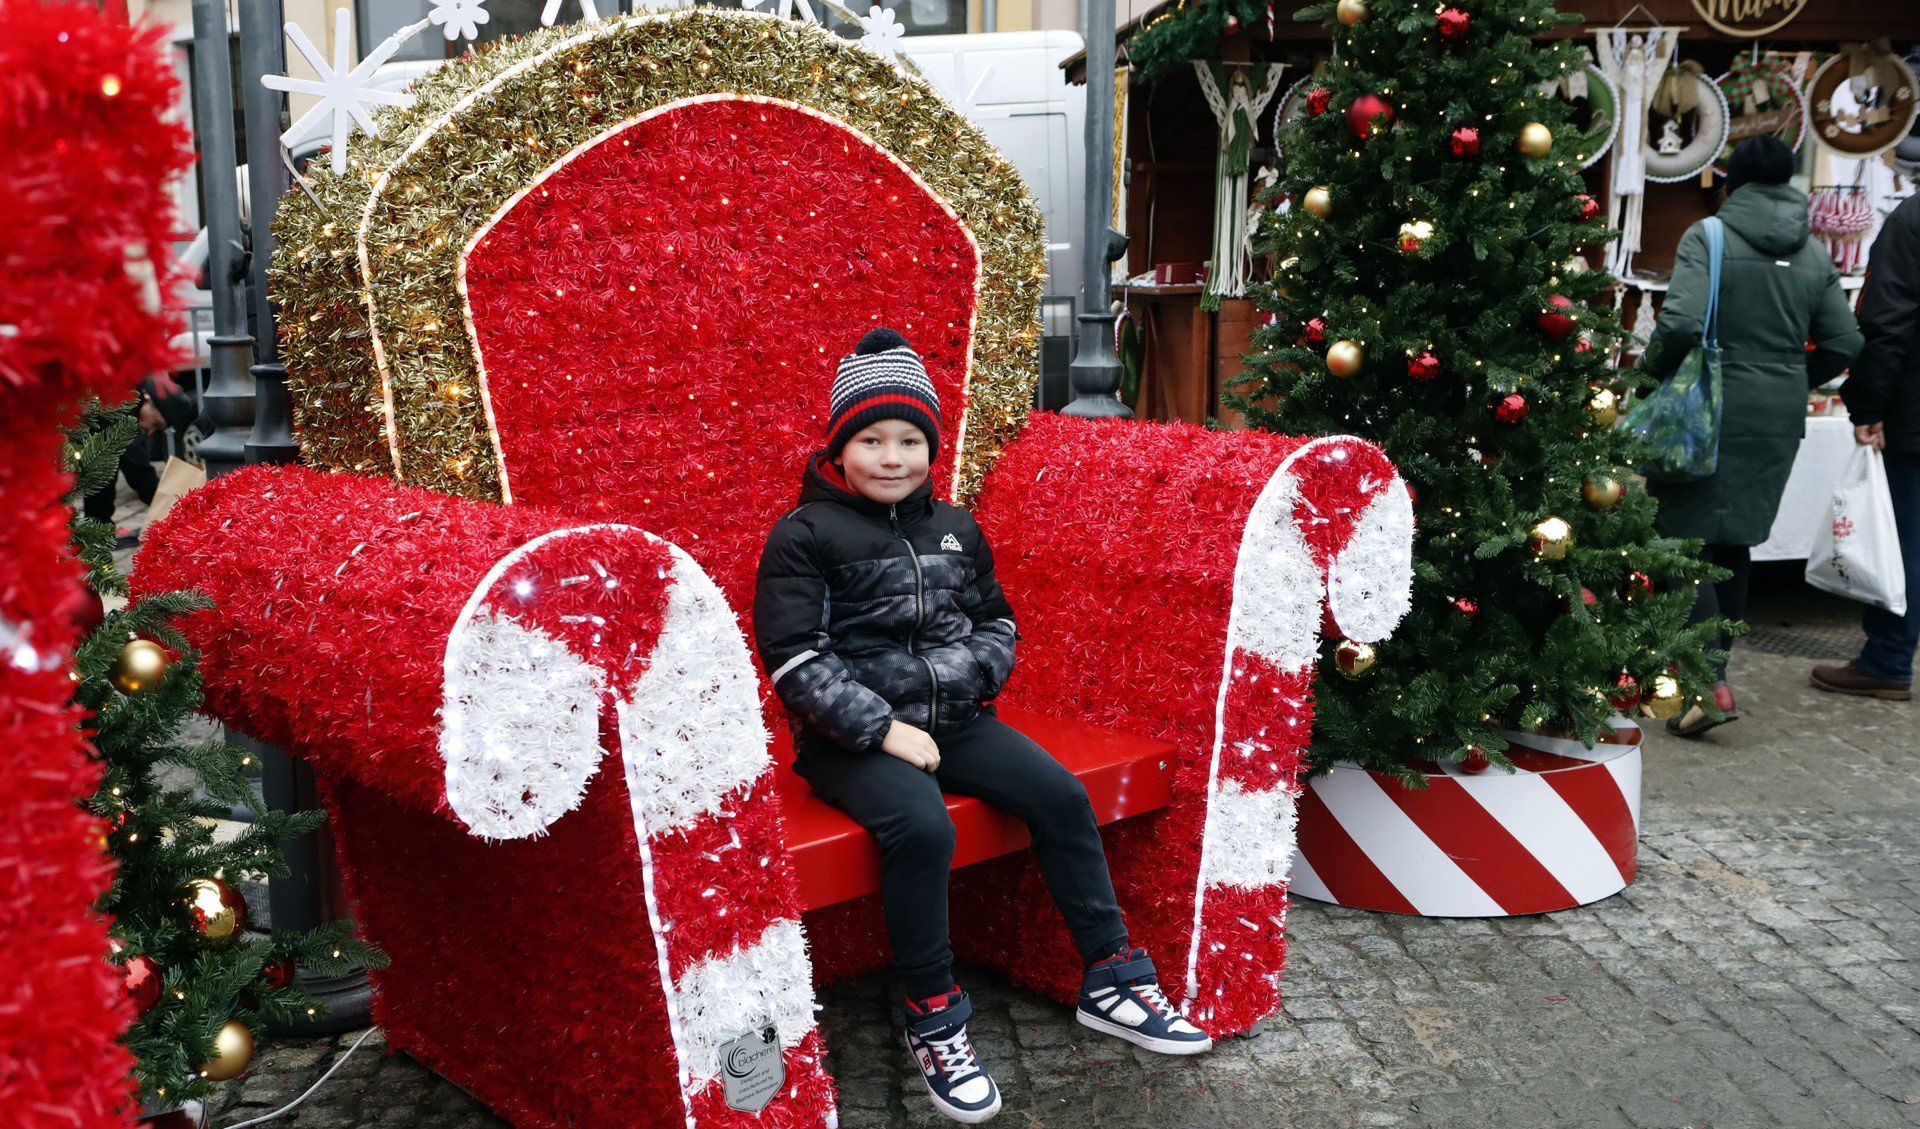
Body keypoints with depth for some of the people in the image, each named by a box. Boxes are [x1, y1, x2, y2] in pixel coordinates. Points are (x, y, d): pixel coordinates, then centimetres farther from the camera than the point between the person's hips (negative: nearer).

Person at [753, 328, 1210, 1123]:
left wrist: (969, 670, -1)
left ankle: (1109, 980, 4)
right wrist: (884, 729, -18)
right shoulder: (805, 536, -5)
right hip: (851, 738, -5)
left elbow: (998, 620, 22)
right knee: (922, 826, -31)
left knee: (1060, 795, -11)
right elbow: (793, 659, -12)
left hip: (953, 719, 6)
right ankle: (930, 1019, -11)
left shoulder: (955, 529, 12)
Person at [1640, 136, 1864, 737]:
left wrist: (1651, 372, -5)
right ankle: (1714, 661, 27)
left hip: (1711, 411, -5)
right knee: (1734, 543, 17)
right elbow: (1844, 344, 8)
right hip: (1780, 418, 6)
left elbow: (1682, 323, -22)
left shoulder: (1707, 237, -9)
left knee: (1685, 539, -2)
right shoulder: (1814, 255, 8)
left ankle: (1711, 684, -13)